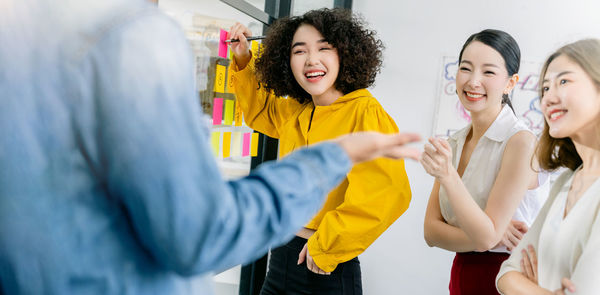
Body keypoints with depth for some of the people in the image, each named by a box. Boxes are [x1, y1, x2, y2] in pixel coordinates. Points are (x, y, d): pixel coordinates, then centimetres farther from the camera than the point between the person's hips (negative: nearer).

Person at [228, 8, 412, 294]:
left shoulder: (366, 112, -16)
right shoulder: (293, 111, 6)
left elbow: (388, 193, -26)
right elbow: (259, 112, 29)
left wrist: (326, 248, -17)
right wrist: (243, 60, 16)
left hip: (328, 271, -7)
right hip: (280, 259, 7)